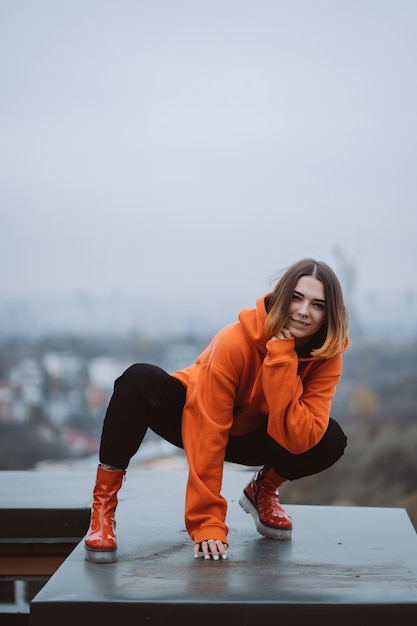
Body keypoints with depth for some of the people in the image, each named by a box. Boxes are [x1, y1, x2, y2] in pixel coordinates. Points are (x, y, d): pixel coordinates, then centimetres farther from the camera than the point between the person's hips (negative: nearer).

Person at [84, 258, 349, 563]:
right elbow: (208, 433, -33)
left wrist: (281, 360, -40)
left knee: (331, 440, -23)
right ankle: (103, 505, -20)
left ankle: (264, 490, 8)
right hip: (194, 418, -3)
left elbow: (298, 439, -31)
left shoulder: (327, 356, -20)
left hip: (250, 436, 3)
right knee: (140, 379, -34)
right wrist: (207, 522, -35)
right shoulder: (236, 340, -32)